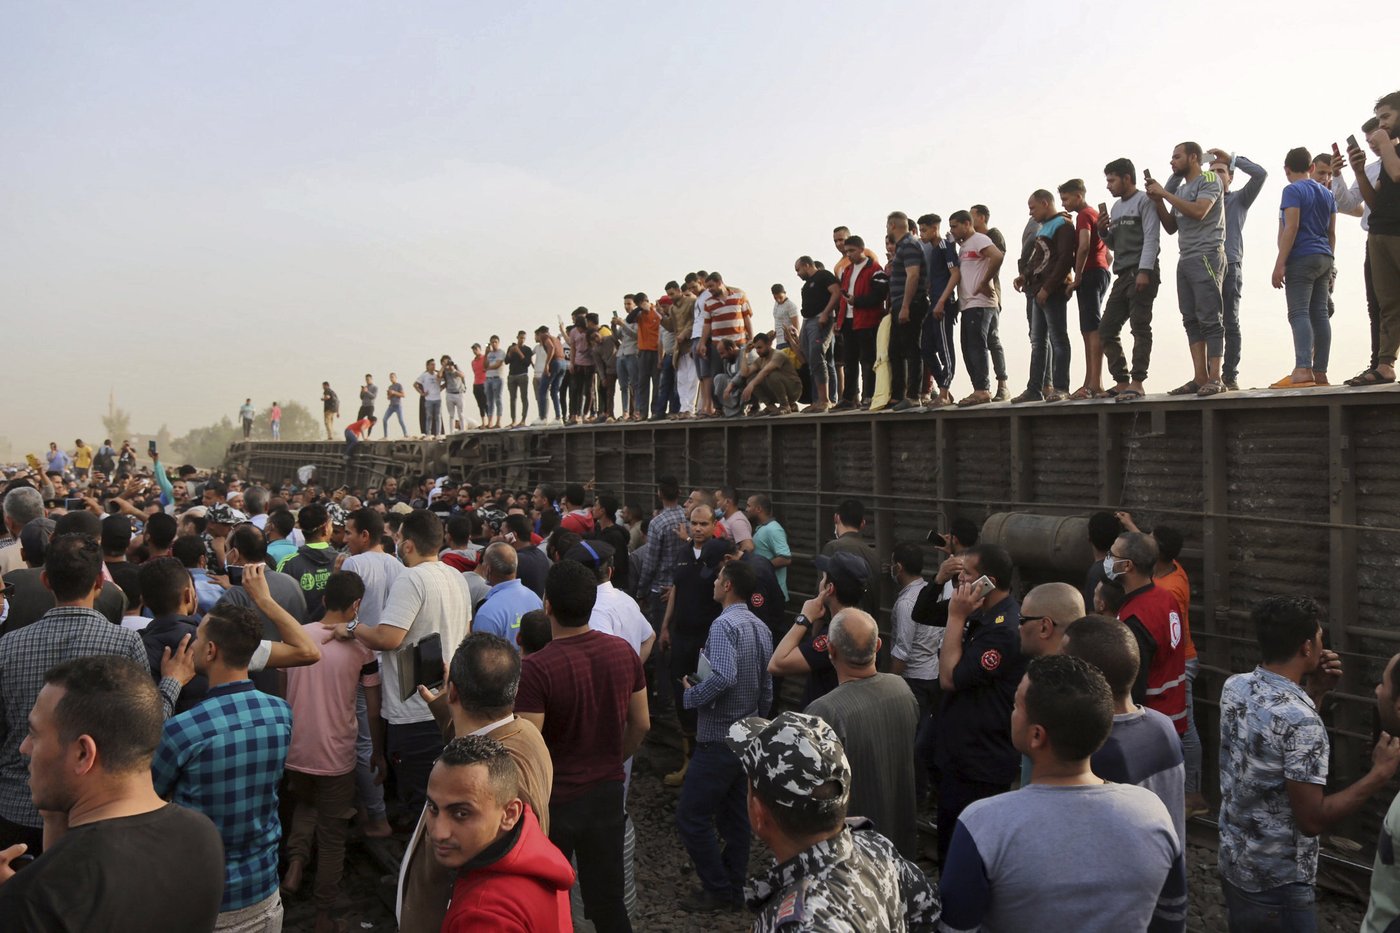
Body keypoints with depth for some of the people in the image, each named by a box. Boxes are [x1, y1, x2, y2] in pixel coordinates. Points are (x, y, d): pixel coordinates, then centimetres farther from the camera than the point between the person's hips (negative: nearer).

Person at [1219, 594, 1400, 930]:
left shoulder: (1234, 687, -5)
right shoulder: (1301, 721, -27)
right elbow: (1312, 820, -23)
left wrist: (1314, 691, 5)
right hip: (1276, 884, -7)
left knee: (1243, 927, 24)